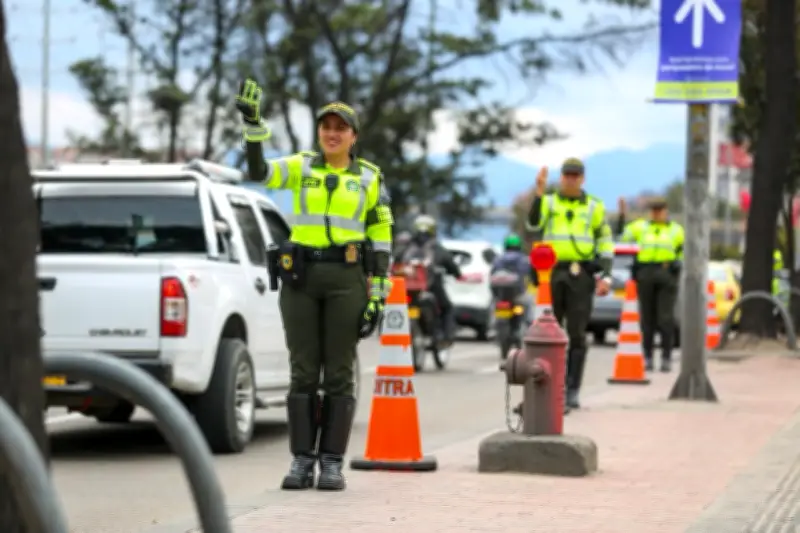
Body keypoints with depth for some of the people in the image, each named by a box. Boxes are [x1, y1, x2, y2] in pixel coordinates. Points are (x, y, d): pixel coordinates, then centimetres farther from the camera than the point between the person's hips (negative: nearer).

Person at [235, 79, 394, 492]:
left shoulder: (370, 178, 6)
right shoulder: (301, 167, 8)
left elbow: (382, 240, 4)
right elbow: (259, 172, -11)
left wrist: (378, 295, -2)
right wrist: (252, 124, -24)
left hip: (347, 279, -1)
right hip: (300, 277, 1)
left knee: (338, 373, -1)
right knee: (303, 371, 2)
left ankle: (332, 463, 4)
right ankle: (302, 461, 6)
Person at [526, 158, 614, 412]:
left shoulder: (594, 206, 9)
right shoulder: (549, 202, 9)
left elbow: (605, 242, 8)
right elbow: (533, 223, -11)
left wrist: (606, 276, -2)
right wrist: (539, 191, -20)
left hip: (581, 276, -1)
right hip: (552, 274, 1)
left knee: (576, 334, -3)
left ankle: (572, 391, 0)